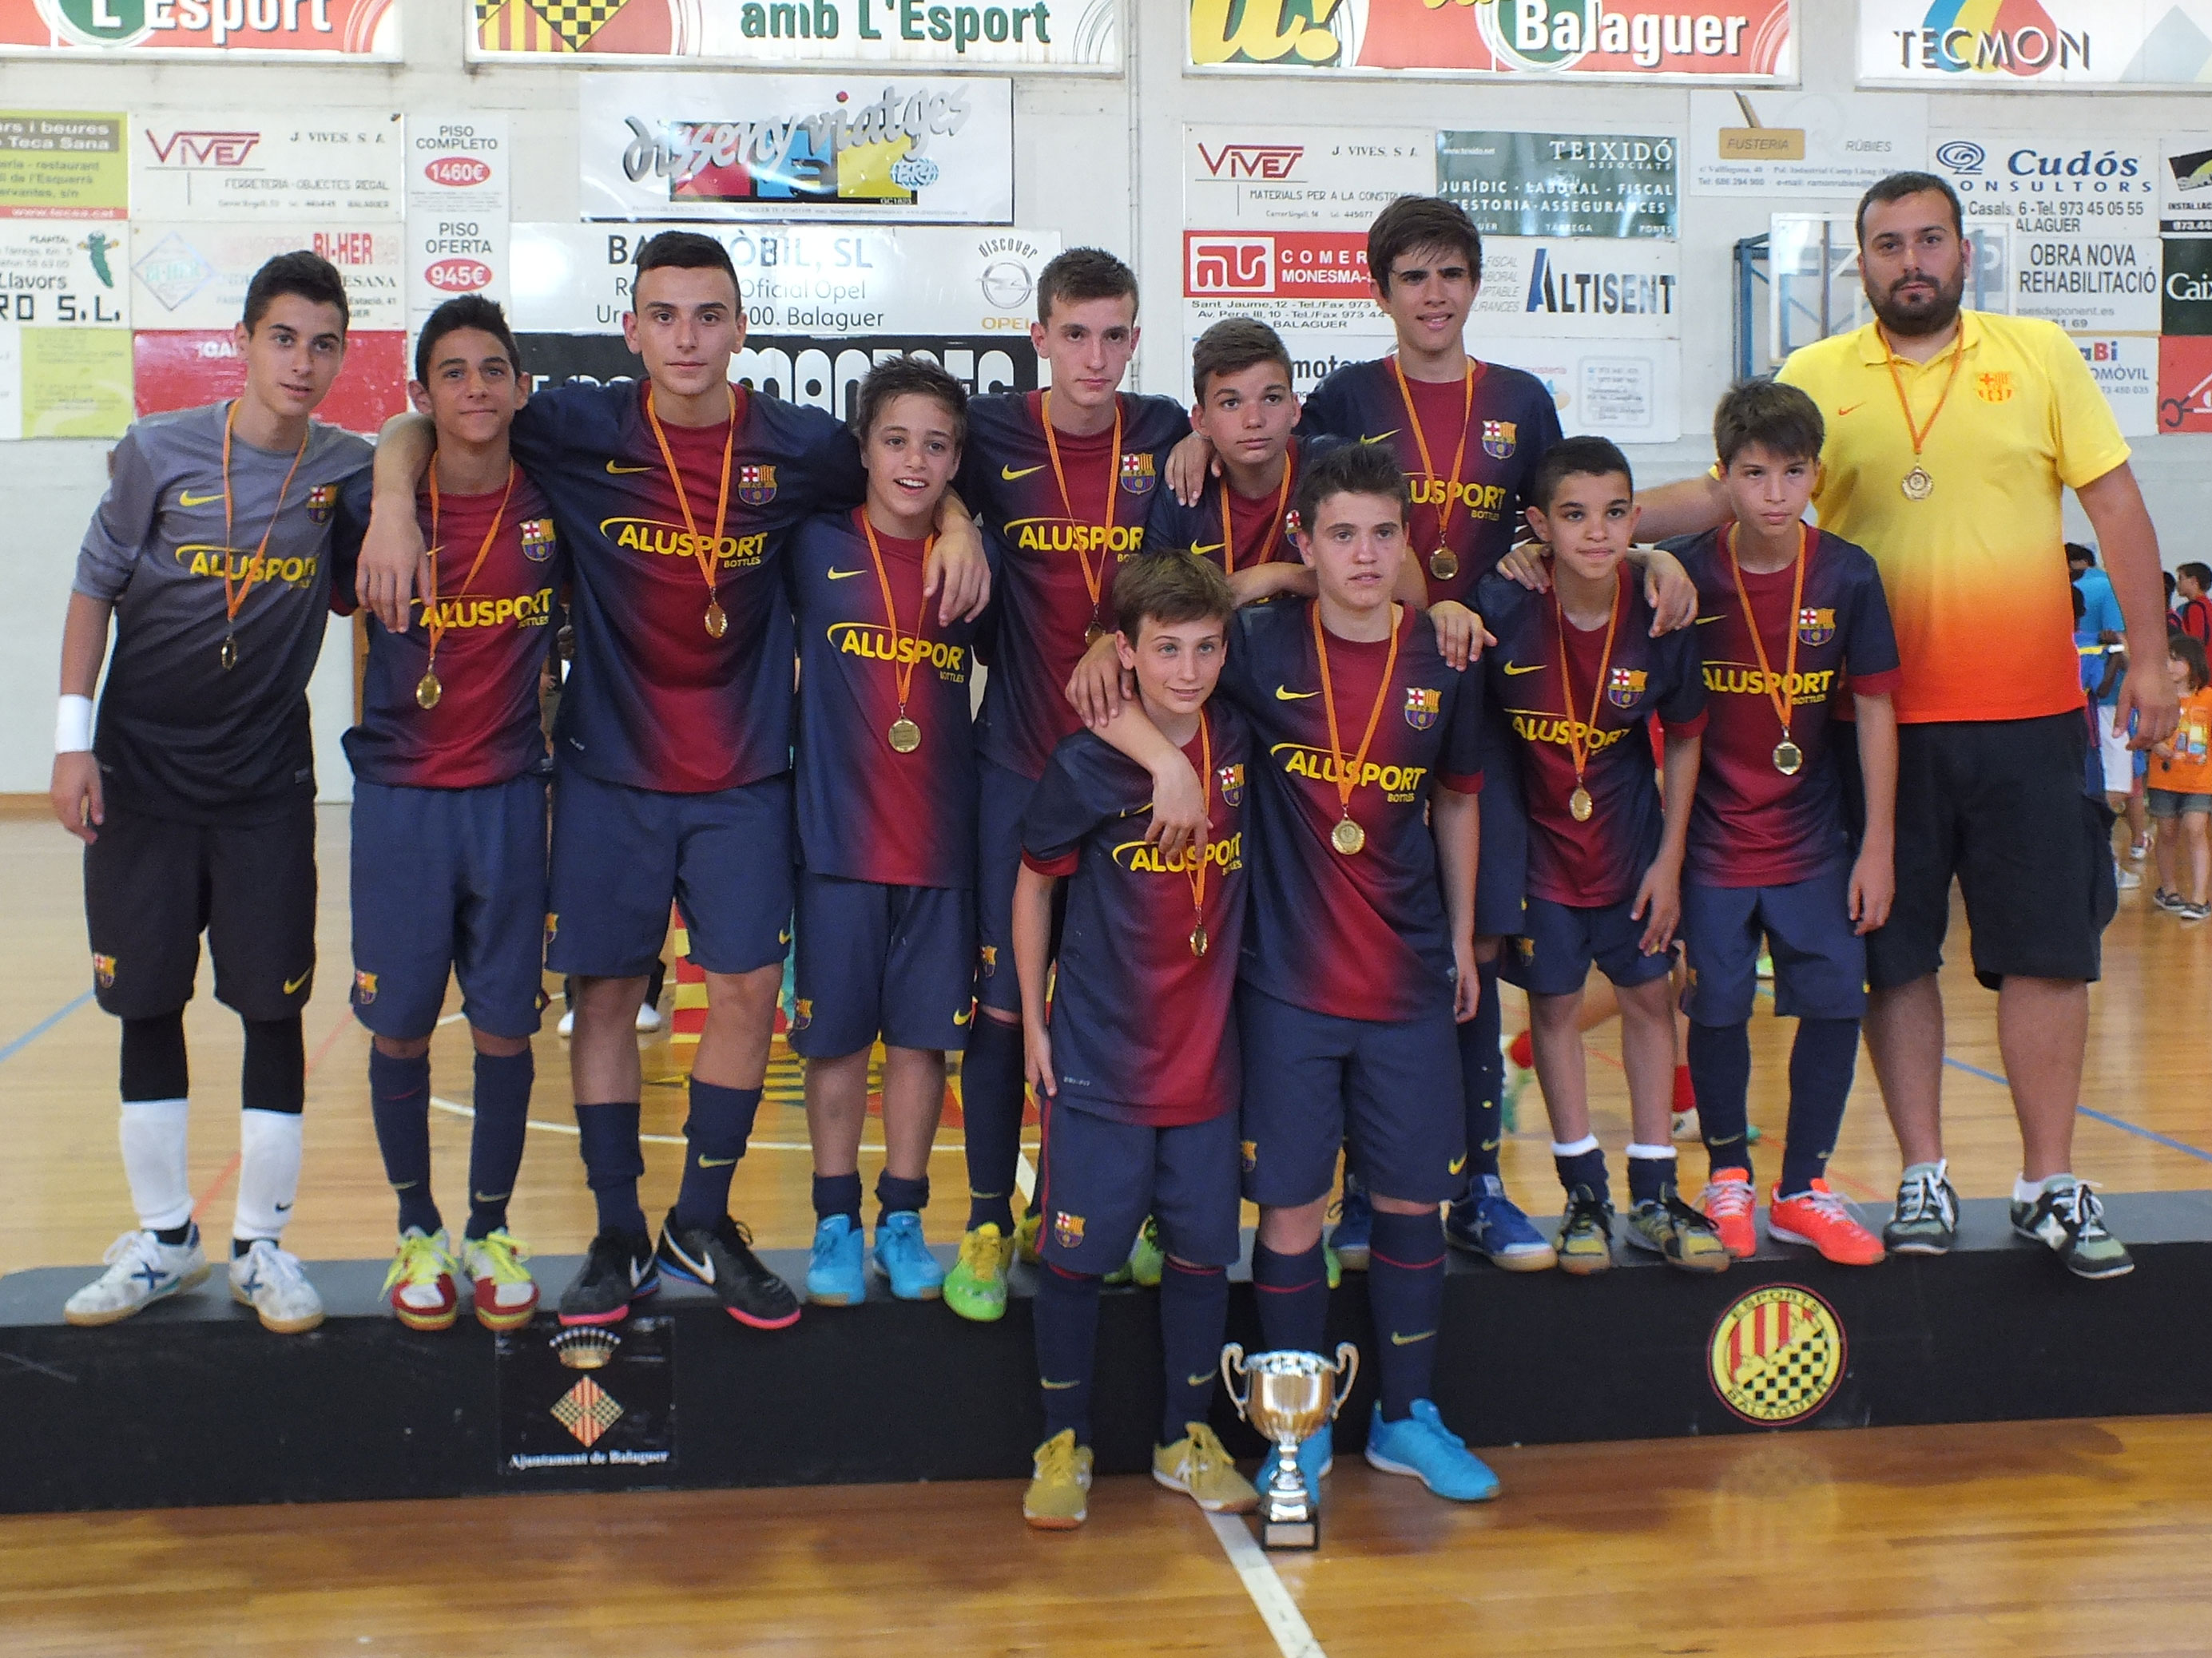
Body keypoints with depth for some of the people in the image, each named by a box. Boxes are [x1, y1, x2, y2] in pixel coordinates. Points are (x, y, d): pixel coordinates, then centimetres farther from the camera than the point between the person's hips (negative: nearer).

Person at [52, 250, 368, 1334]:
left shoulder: (349, 470, -4)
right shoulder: (158, 453, -6)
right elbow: (95, 589, 2)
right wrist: (73, 738, -3)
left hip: (267, 784, 0)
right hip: (141, 774, 0)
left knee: (274, 1009, -1)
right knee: (147, 1005, 6)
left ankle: (261, 1245, 12)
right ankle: (162, 1238, 20)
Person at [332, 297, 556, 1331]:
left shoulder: (556, 506, -1)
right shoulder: (369, 506, -5)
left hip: (510, 798, 1)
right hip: (399, 798, -1)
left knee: (506, 1025, 5)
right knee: (400, 1026, 5)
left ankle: (491, 1233, 21)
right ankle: (418, 1234, 23)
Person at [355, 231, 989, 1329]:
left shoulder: (796, 446, -3)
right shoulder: (582, 431, -6)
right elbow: (418, 426, 3)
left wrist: (957, 526, -5)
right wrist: (395, 506, -16)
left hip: (745, 775, 1)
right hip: (608, 767, -1)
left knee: (749, 989, -2)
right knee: (605, 991, 4)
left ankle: (705, 1226, 17)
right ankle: (620, 1237, 18)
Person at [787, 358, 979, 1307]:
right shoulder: (818, 549, -2)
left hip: (942, 844, 2)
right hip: (839, 839, -2)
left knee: (923, 1037, 8)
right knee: (836, 1039, 6)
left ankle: (903, 1220, 22)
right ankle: (836, 1222, 20)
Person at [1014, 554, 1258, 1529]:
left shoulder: (1243, 748, -4)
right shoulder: (1087, 768, -10)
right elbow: (1035, 883, 2)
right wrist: (1032, 1020, 2)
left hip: (1207, 1058, 3)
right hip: (1098, 1058, -3)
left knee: (1202, 1250, 10)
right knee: (1076, 1252, 3)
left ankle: (1186, 1440, 27)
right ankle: (1063, 1445, 19)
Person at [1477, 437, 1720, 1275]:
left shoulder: (1659, 618, -16)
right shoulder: (1500, 609, -22)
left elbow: (1683, 738, -2)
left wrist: (1669, 859, -3)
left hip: (1632, 838, 2)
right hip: (1539, 838, -2)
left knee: (1648, 996, 8)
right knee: (1554, 1002, 6)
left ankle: (1654, 1195, 20)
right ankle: (1585, 1193, 20)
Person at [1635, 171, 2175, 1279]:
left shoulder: (2039, 356, 5)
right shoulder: (1815, 378, 4)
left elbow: (2114, 501, 6)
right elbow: (1724, 495, 4)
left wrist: (2148, 656, 2)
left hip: (2030, 709, 0)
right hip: (1881, 718, 0)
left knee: (2046, 949, 2)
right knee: (1895, 955, 5)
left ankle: (2048, 1186, 13)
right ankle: (1924, 1178, 18)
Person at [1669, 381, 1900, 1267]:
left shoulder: (1848, 575, -5)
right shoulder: (1686, 575, -9)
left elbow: (1873, 709, -1)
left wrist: (1878, 845, -3)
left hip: (1814, 838, 2)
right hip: (1713, 836, -1)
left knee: (1836, 1003, 1)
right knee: (1717, 1008, 4)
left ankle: (1802, 1189, 17)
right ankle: (1727, 1177, 25)